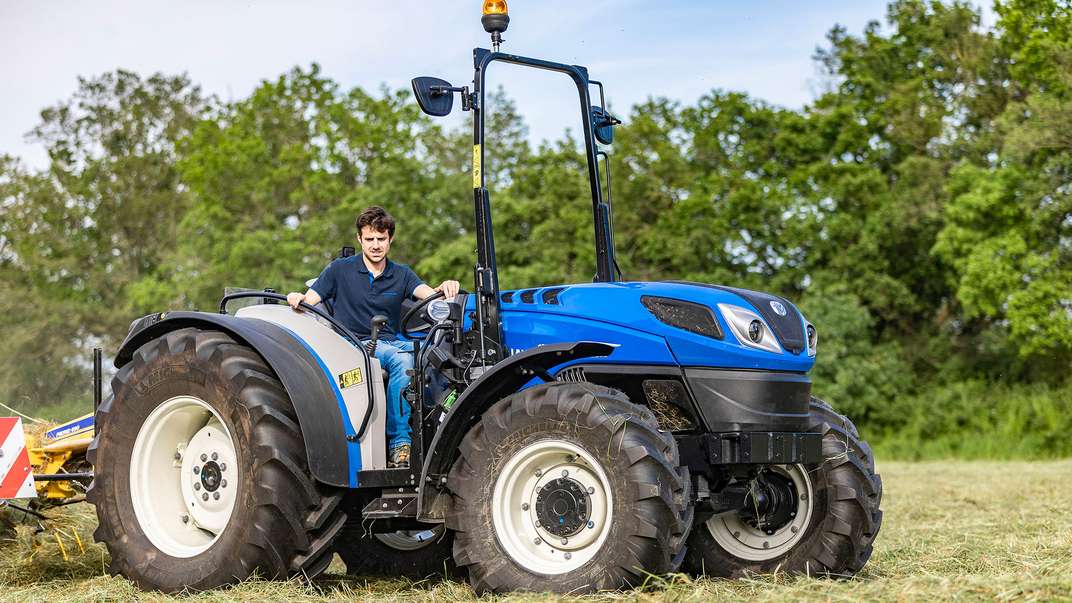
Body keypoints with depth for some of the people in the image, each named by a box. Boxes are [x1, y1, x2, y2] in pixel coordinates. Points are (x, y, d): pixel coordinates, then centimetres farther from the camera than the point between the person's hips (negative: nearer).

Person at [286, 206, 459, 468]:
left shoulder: (401, 274, 15)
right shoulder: (340, 269, 7)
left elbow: (427, 294, -2)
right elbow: (308, 301, 1)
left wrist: (444, 289, -25)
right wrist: (296, 298, -23)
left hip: (391, 343, 4)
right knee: (402, 358, -34)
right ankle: (398, 442, -33)